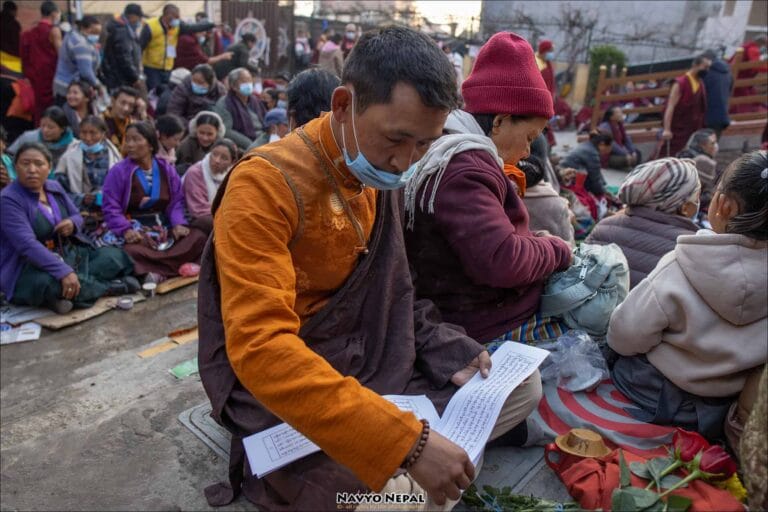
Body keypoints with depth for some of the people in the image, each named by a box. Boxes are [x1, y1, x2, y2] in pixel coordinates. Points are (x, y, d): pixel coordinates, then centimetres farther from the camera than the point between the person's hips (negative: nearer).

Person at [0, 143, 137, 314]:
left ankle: (67, 294, -21)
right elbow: (27, 245, -30)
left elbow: (77, 216, 17)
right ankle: (111, 286, -16)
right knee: (47, 283, -40)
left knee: (114, 256, -6)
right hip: (28, 267, -7)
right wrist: (64, 272, -40)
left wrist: (72, 223, -12)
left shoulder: (54, 187, 6)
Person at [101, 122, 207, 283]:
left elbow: (176, 202, 6)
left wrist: (178, 224, -13)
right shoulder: (118, 171, -1)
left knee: (198, 238, -21)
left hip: (164, 228, 4)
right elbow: (111, 207, -7)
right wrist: (125, 229, -24)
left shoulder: (167, 169, 9)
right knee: (132, 251, -37)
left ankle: (156, 271, -28)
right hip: (135, 230, -4)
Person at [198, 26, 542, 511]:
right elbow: (261, 349, -33)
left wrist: (451, 350, -2)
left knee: (522, 387, 5)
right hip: (280, 391, -7)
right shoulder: (265, 184, -24)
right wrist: (405, 440, -37)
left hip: (374, 363, 8)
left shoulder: (380, 174, 2)